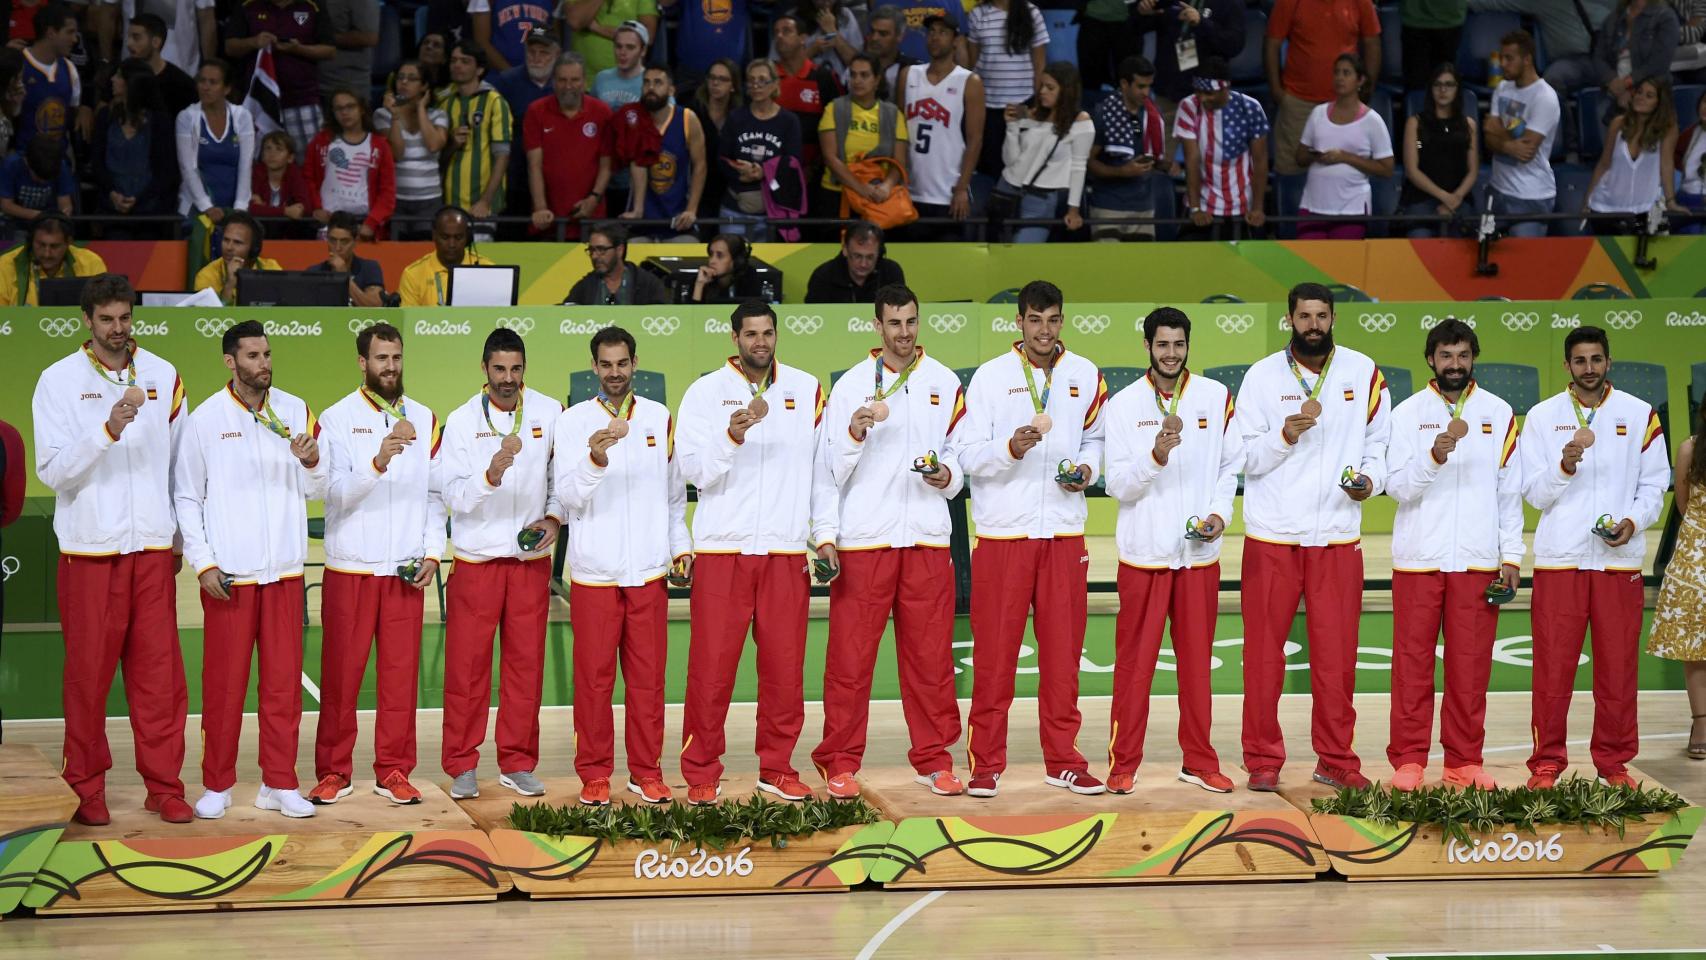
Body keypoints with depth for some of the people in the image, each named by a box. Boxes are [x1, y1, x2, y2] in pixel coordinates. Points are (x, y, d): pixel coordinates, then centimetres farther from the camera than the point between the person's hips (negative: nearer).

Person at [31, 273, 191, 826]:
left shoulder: (162, 377, 8)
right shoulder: (59, 381, -2)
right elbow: (52, 471, -10)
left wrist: (180, 538, 10)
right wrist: (109, 430, -22)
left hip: (152, 545, 2)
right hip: (89, 548, -2)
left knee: (160, 671, 1)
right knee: (88, 670, 1)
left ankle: (163, 785, 7)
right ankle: (86, 787, 11)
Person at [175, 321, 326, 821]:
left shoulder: (295, 411, 7)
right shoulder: (205, 419, -1)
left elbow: (315, 491, 10)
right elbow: (186, 497, 1)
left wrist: (312, 462, -12)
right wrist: (203, 563, -6)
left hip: (284, 571, 3)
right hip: (228, 573, -3)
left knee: (284, 680, 5)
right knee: (224, 683, 1)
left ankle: (279, 784, 13)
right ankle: (217, 785, 12)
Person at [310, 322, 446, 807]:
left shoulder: (424, 419, 9)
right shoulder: (337, 418, -2)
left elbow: (436, 492, 11)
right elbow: (337, 493, -13)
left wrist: (432, 551, 0)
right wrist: (379, 462, -29)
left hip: (406, 567, 3)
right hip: (350, 566, -3)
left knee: (401, 672, 3)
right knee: (341, 673, 1)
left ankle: (393, 771, 10)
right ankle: (333, 772, 10)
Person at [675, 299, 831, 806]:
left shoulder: (806, 389, 10)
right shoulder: (706, 392, 2)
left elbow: (822, 466, 12)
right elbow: (693, 469, -6)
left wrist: (825, 534, 6)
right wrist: (733, 434, -22)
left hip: (786, 549, 2)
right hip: (722, 549, -2)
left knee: (785, 665, 3)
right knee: (712, 665, -3)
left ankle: (777, 768, 15)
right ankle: (701, 774, 5)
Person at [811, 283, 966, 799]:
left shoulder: (945, 383, 10)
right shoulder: (851, 385, 4)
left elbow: (963, 452, 14)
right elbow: (831, 470, 2)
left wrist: (948, 476, -7)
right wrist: (855, 433, -16)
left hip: (927, 537, 2)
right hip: (862, 538, -2)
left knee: (931, 655, 4)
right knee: (850, 655, -2)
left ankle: (932, 758, 13)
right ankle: (840, 761, 6)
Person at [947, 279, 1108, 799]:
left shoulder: (1085, 375, 8)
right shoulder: (990, 376, -2)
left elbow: (1097, 437, 18)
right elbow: (967, 454, -6)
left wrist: (1087, 468, -2)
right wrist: (1011, 448, -23)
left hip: (1064, 530, 3)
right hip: (1002, 531, -3)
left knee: (1063, 650, 6)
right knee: (994, 652, -1)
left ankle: (1063, 760, 14)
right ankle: (985, 764, 6)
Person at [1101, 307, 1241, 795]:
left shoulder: (1216, 397, 4)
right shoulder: (1123, 405, -2)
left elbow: (1232, 464, 11)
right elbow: (1117, 484, -6)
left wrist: (1220, 511, -5)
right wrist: (1157, 454, -22)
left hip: (1199, 551, 2)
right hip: (1144, 551, -2)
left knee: (1197, 660, 8)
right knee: (1134, 661, 1)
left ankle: (1199, 761, 17)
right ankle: (1123, 763, 9)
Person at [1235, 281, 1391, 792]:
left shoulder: (1363, 373, 5)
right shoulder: (1262, 376, 1)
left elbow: (1378, 445, 11)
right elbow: (1248, 457, -1)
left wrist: (1370, 478, -9)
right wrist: (1287, 433, -18)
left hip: (1338, 534, 1)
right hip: (1272, 535, -1)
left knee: (1337, 654, 3)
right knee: (1264, 650, 1)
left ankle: (1336, 759, 13)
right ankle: (1263, 759, 10)